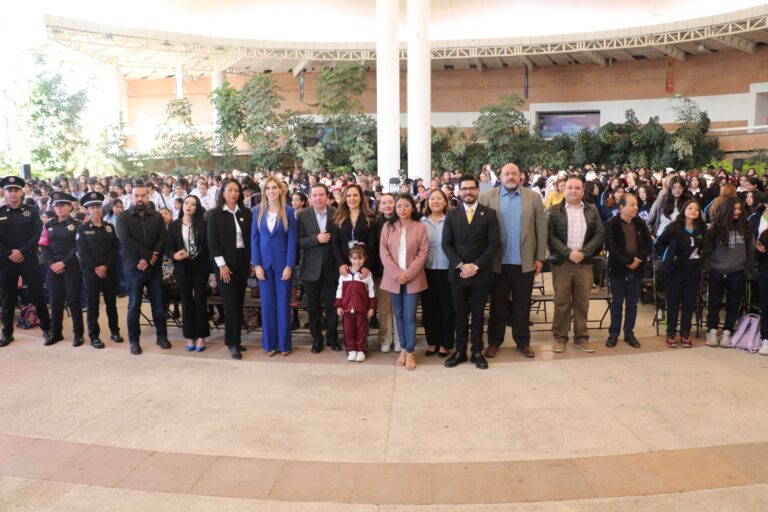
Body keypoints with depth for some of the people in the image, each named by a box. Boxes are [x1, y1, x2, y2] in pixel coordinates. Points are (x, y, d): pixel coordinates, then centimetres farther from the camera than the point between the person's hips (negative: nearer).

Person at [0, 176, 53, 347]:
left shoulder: (32, 212, 3)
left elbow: (36, 235, -6)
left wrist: (22, 252, -16)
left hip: (29, 260, -1)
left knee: (38, 295, 1)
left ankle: (46, 329, 13)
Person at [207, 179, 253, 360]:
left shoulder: (246, 213, 6)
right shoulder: (215, 213, -3)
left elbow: (250, 237, 9)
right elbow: (212, 241, -8)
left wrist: (251, 261, 5)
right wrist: (222, 265, -13)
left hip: (242, 261, 4)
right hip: (225, 263, -4)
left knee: (239, 302, 8)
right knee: (230, 303, -2)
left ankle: (236, 339, 17)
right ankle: (232, 343, 5)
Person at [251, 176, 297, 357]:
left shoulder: (288, 211, -1)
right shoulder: (258, 212, 5)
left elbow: (292, 240, -4)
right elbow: (254, 239, 4)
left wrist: (289, 265, -11)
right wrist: (256, 264, -5)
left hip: (282, 262, -2)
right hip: (264, 263, 2)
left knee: (283, 303, 3)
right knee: (267, 303, 6)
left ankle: (284, 343, 14)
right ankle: (269, 343, 16)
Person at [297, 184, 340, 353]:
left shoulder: (336, 214, -3)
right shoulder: (303, 216, -2)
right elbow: (298, 241, -7)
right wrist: (316, 238, -21)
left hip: (331, 267, 0)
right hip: (311, 268, 1)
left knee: (332, 305, 9)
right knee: (313, 306, 10)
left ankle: (332, 338, 26)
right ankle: (316, 339, 25)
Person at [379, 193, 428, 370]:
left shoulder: (420, 227, 0)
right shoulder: (388, 226, 4)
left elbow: (423, 253, -4)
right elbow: (383, 252, -1)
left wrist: (408, 274, -13)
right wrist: (397, 273, -12)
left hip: (413, 279, -2)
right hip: (393, 278, 2)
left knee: (410, 316, -1)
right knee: (399, 315, 10)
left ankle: (410, 352, 10)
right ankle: (403, 349, 21)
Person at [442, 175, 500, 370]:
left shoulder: (489, 213, 1)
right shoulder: (452, 214, 5)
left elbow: (494, 243, -5)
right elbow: (446, 244, 0)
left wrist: (476, 266, -13)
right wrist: (460, 265, -12)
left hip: (481, 273, -1)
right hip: (458, 272, 1)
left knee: (478, 314, 8)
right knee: (460, 314, 9)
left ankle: (477, 352, 18)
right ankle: (460, 351, 19)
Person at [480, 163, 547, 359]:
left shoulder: (533, 197, 3)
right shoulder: (487, 197, 1)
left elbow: (541, 228, 3)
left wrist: (540, 257, -1)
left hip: (525, 261, 1)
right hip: (498, 261, 0)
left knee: (522, 303, 10)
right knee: (498, 303, 10)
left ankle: (523, 341, 23)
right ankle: (494, 341, 21)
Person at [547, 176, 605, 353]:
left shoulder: (592, 210, 9)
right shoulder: (555, 210, 2)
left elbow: (599, 235, 3)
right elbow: (550, 235, -5)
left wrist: (583, 252, -10)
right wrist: (568, 252, -15)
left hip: (584, 262, 2)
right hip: (561, 262, -2)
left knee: (582, 301, 7)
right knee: (561, 301, 2)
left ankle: (581, 337, 16)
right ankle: (560, 337, 10)